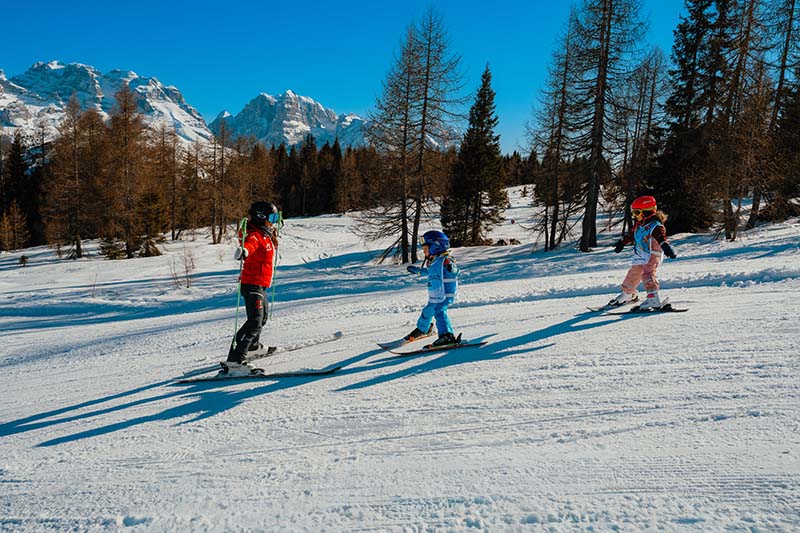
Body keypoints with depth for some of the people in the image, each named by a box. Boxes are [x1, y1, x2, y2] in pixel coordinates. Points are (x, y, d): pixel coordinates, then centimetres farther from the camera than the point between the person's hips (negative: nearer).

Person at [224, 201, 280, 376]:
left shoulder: (266, 235, 12)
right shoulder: (255, 236, -18)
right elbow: (249, 244, -43)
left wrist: (274, 236, 56)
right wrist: (243, 251, -65)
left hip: (259, 285, 11)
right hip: (252, 284, -11)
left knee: (263, 316, 29)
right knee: (255, 323, -20)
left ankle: (253, 346, 53)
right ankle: (234, 361, -22)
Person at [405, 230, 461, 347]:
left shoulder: (445, 260, -18)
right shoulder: (433, 261, 10)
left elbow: (455, 271, -31)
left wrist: (451, 268, -54)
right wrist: (418, 270, 41)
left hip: (446, 294, -10)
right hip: (435, 296, 10)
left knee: (439, 312, -24)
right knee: (427, 311, 22)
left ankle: (447, 336, -26)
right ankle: (422, 329, 46)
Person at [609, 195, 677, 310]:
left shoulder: (655, 225, -17)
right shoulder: (639, 224, 10)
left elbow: (661, 237, -35)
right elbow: (631, 234, 27)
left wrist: (666, 247, -53)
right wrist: (622, 242, 39)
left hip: (652, 255, -9)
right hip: (640, 257, 9)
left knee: (647, 274, -26)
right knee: (633, 274, 20)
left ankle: (654, 298, -36)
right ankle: (628, 294, 42)